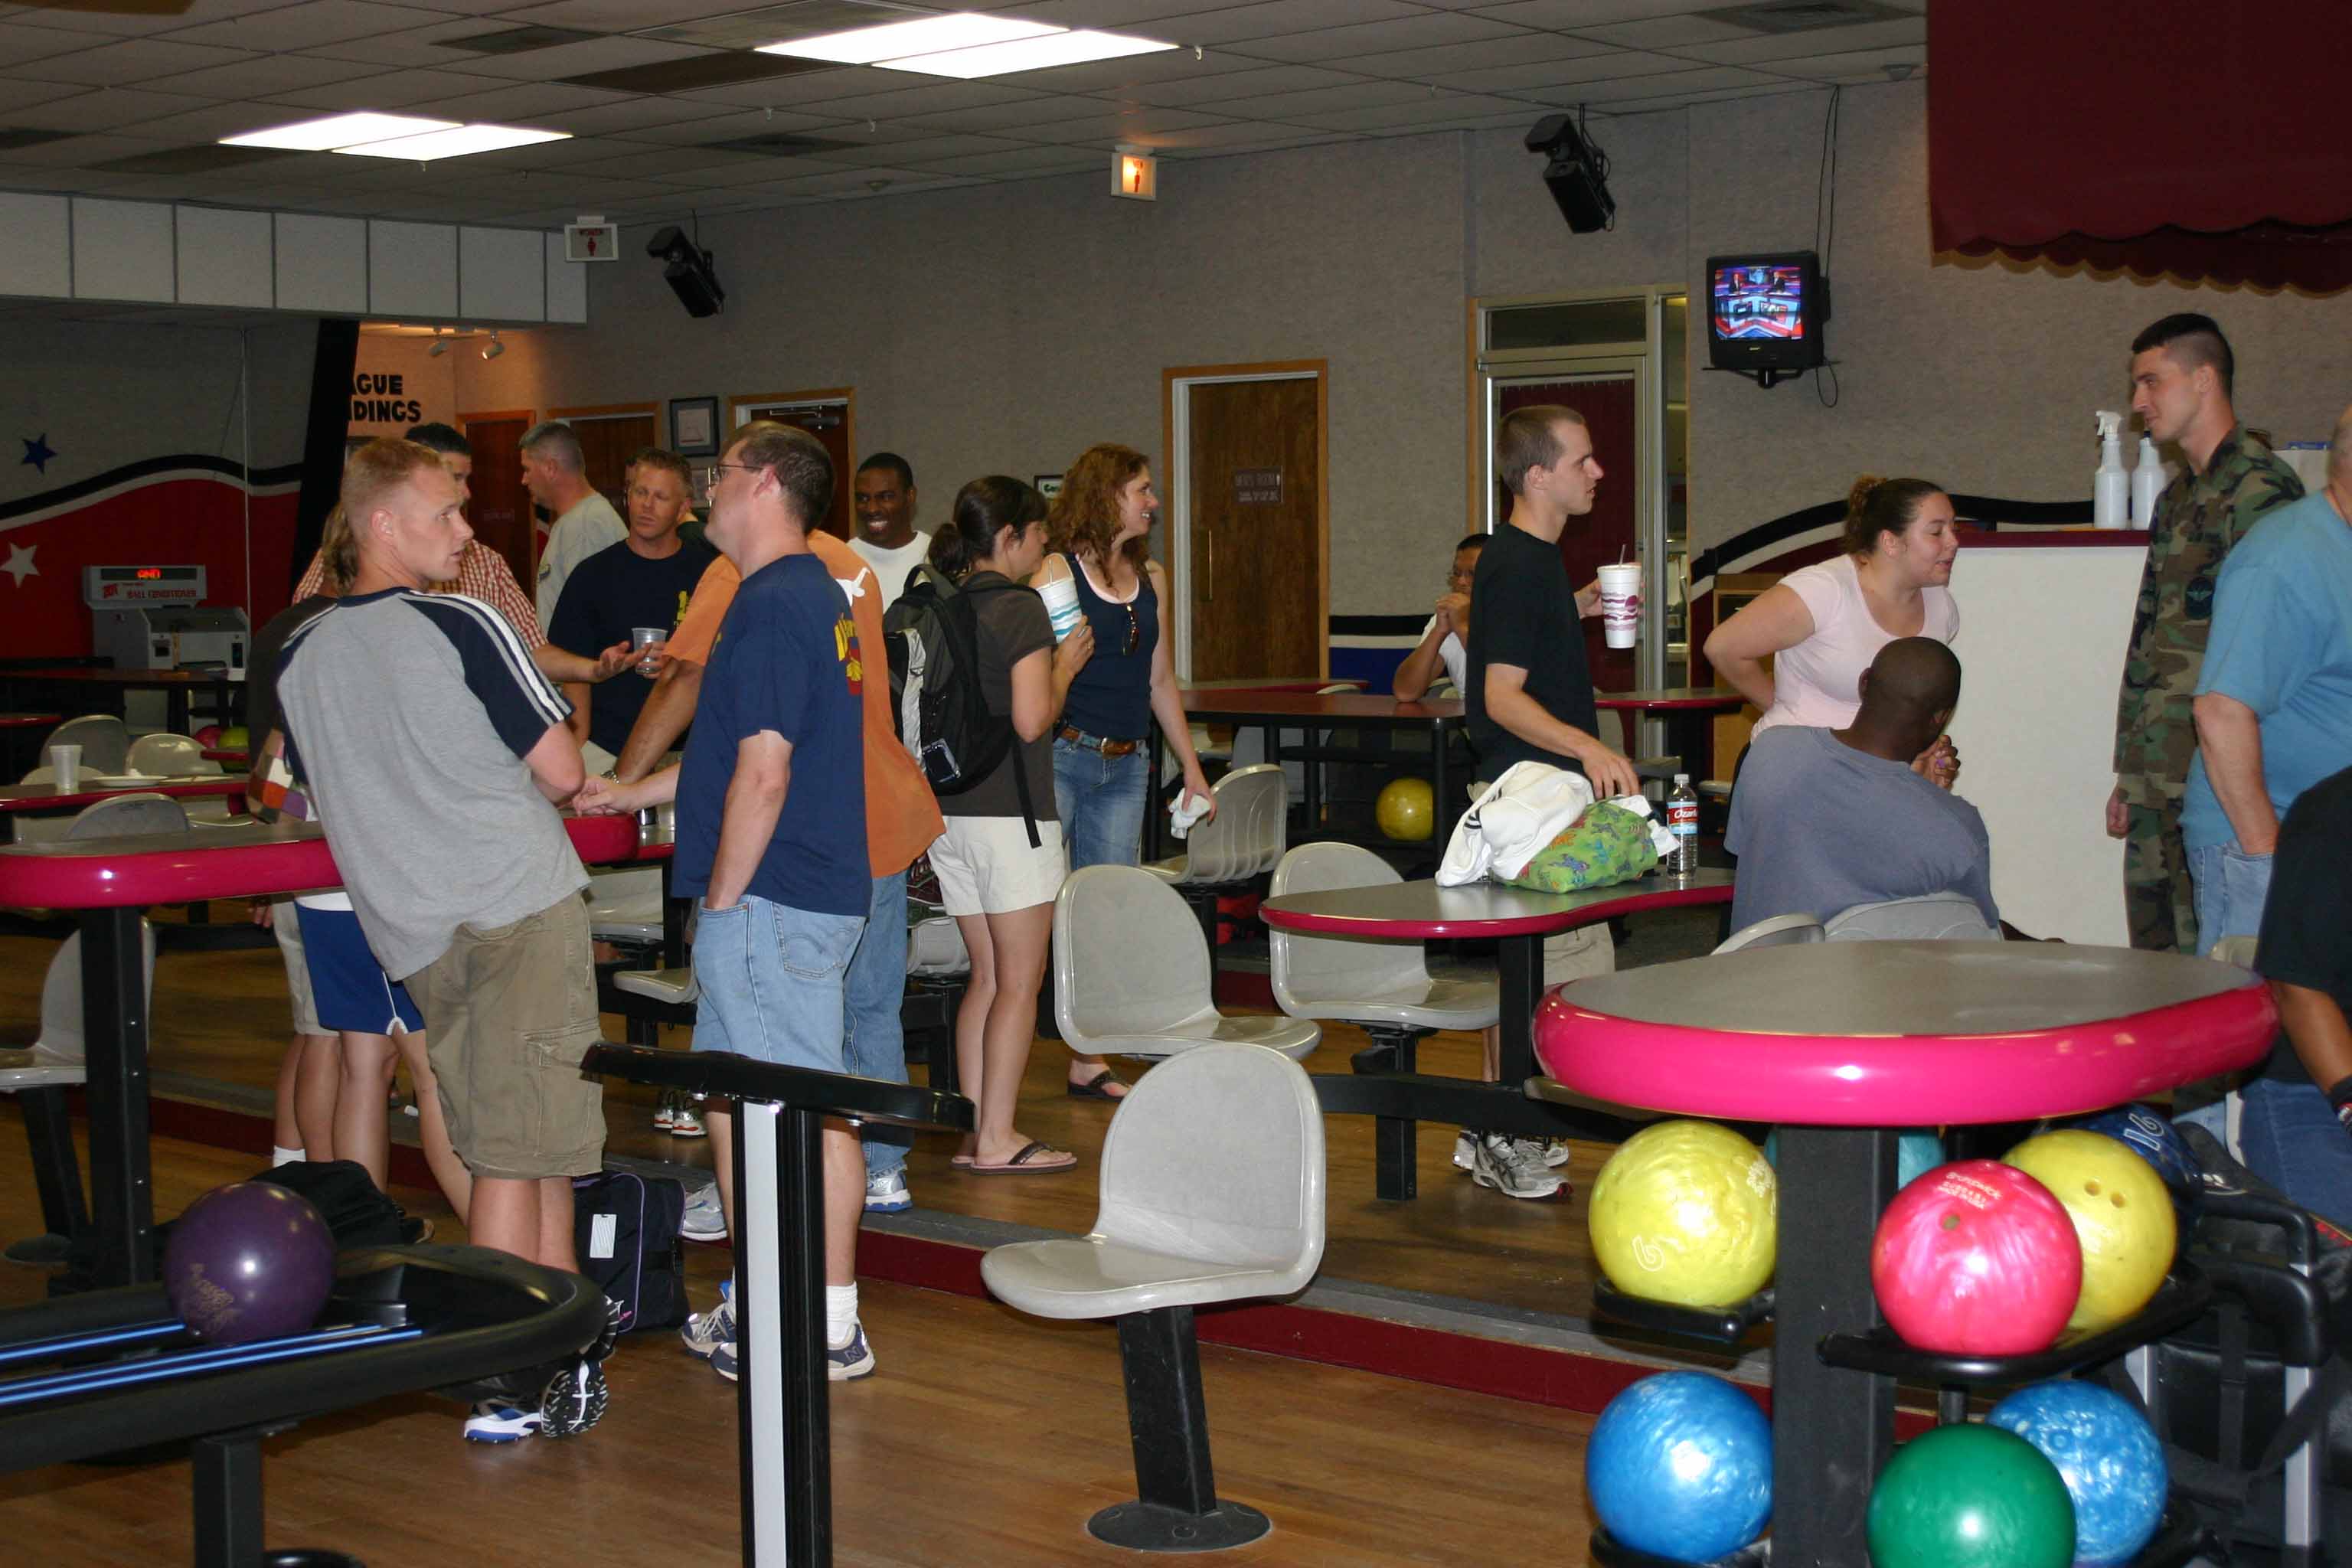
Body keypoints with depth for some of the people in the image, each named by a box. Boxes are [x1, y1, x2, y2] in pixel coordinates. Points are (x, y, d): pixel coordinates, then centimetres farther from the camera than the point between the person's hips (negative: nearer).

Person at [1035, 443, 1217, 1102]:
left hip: (1125, 766, 6)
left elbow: (1160, 681, 20)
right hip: (1061, 758, -6)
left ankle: (1090, 1060, 15)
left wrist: (1192, 768, 21)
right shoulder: (1056, 574, -6)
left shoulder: (1151, 578, 13)